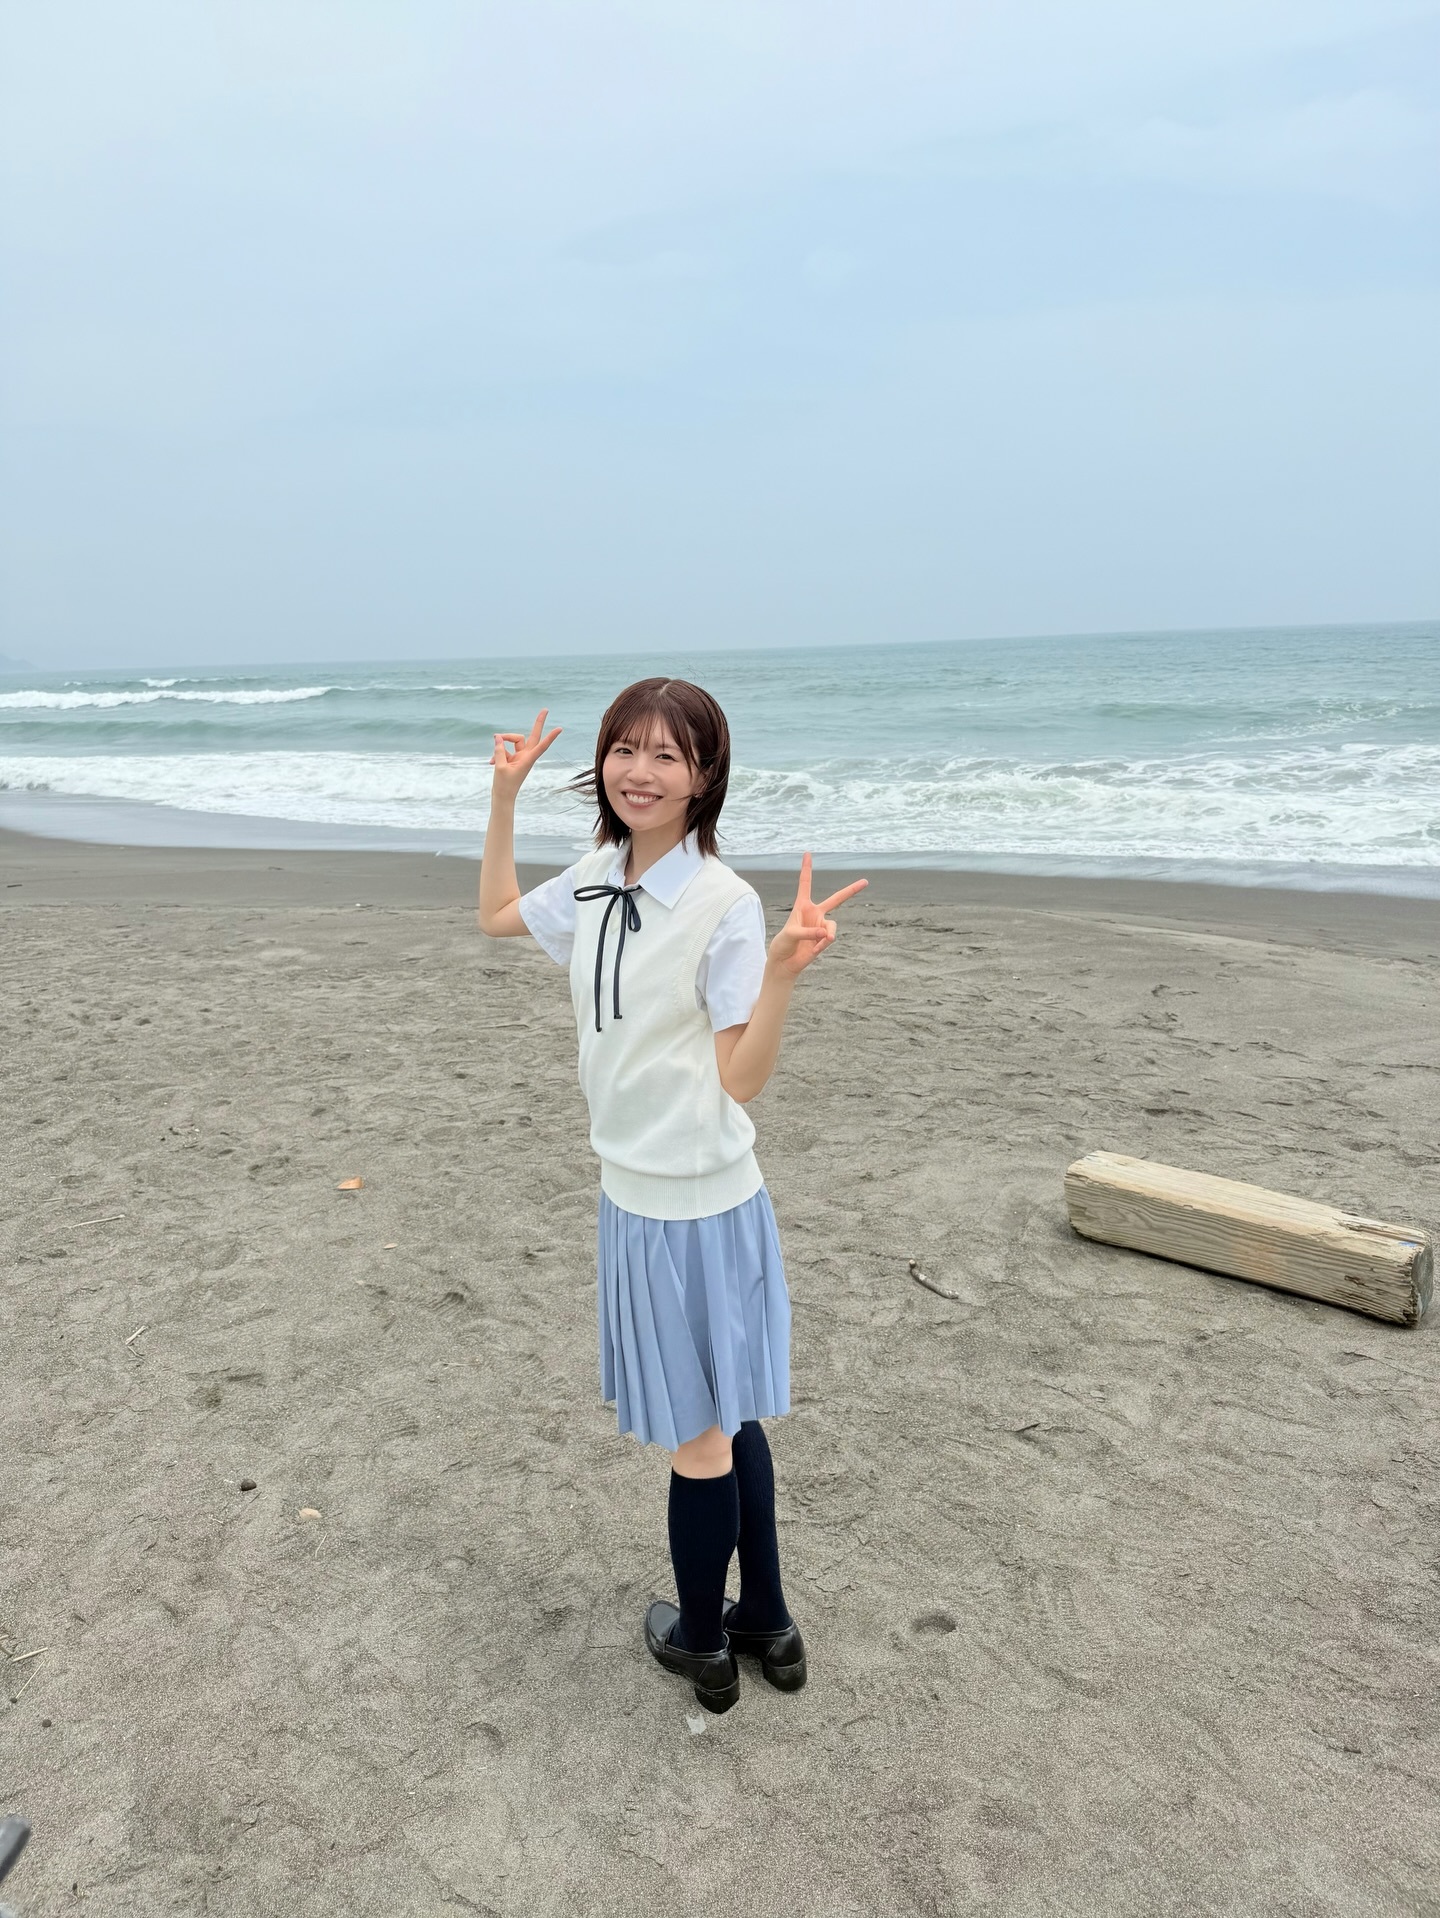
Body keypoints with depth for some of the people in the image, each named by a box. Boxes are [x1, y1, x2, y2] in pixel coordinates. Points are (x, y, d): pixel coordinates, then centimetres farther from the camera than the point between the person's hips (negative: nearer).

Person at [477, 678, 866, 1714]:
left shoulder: (724, 905, -20)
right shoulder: (594, 883, 1)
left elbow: (743, 1079, -20)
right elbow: (496, 914, 20)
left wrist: (784, 969, -36)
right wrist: (505, 793, 13)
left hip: (696, 1206, -7)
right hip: (635, 1191, 7)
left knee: (700, 1434, 12)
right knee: (728, 1420, 21)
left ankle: (701, 1640, 35)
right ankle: (766, 1624, 39)